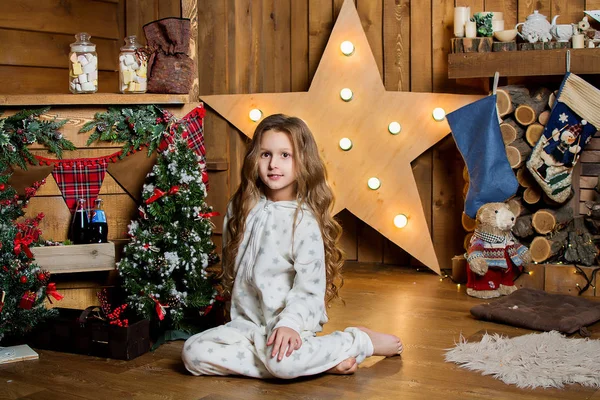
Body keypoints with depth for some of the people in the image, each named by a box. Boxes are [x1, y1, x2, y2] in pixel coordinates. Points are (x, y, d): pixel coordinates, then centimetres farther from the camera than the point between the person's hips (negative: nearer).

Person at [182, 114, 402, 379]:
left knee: (282, 361, -37)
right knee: (193, 353, -17)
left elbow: (309, 289, -14)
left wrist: (289, 324, -29)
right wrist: (240, 309, 12)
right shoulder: (240, 209, 7)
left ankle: (358, 342, -8)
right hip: (246, 322, 6)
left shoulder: (305, 222, -11)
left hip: (289, 323, -6)